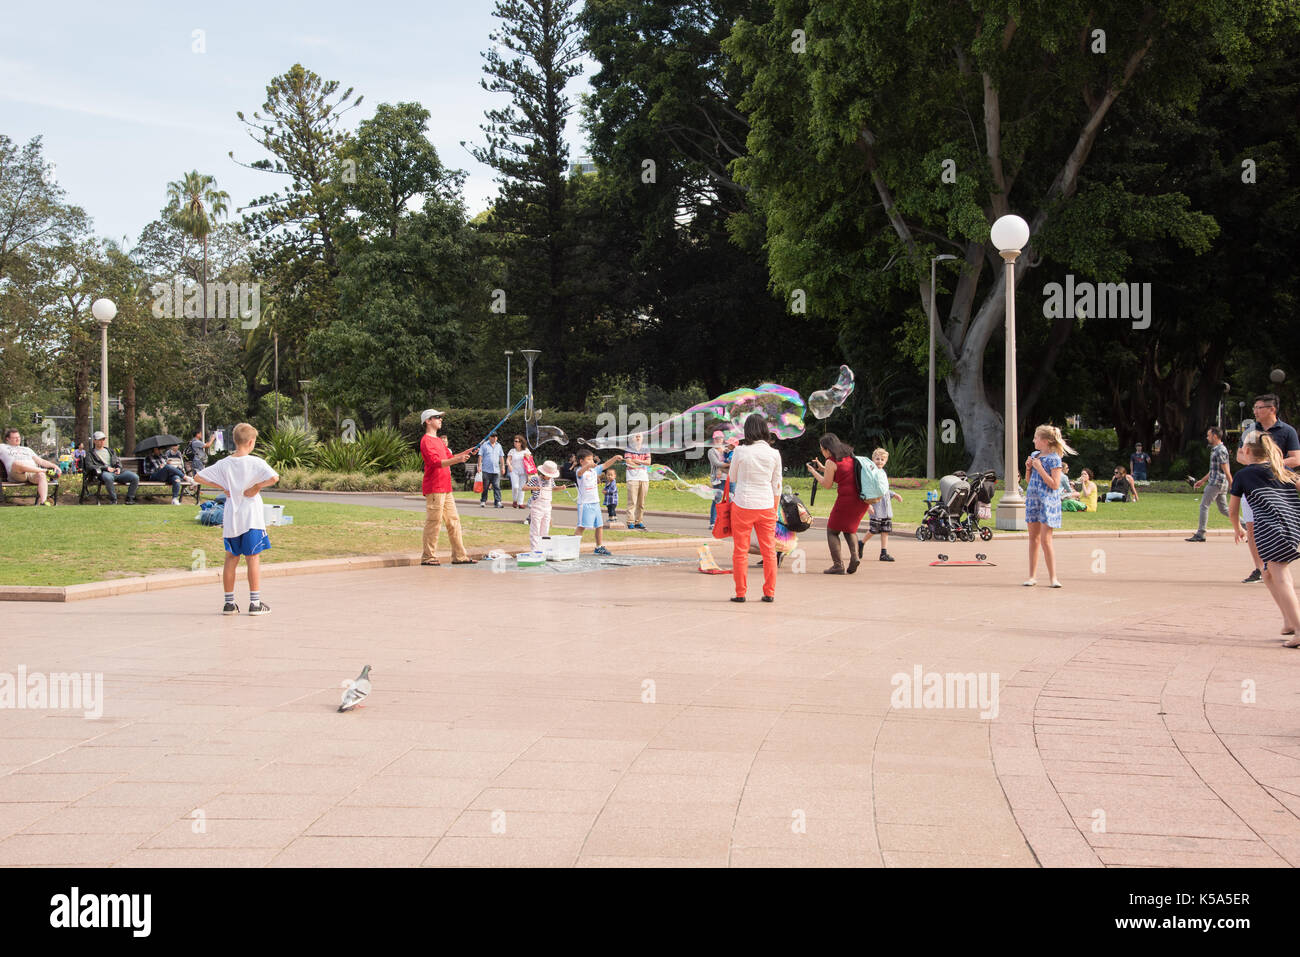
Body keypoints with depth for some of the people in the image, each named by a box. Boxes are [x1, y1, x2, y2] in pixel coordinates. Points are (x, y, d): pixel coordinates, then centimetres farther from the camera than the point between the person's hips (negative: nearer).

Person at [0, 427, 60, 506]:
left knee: (42, 476, -32)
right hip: (17, 474, -3)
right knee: (16, 463, -37)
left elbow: (40, 461, 29)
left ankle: (43, 502, -48)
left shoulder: (27, 449, 36)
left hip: (33, 473, 3)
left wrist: (53, 465, 11)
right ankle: (46, 471, -32)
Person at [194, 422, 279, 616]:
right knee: (253, 559, 1)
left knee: (231, 559, 12)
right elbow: (274, 478, -24)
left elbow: (199, 477, 6)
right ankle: (255, 603, 1)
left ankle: (229, 603, 15)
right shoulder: (255, 462, -10)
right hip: (251, 518, -4)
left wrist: (223, 488, 5)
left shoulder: (224, 464, 3)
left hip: (230, 519, 4)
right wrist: (257, 487, -10)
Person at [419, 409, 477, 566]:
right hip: (434, 489, -10)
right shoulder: (426, 441, -10)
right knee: (433, 523, -7)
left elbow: (449, 458, 26)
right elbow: (436, 462, -21)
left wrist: (467, 453, 16)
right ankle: (428, 557, -2)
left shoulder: (439, 441, 21)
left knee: (454, 521, 9)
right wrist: (458, 460, -31)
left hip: (446, 488, 10)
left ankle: (459, 556, 12)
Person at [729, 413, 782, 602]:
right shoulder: (774, 454, -2)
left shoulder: (741, 452, -8)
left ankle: (741, 592, 8)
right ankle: (769, 592, 12)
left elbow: (732, 478, 6)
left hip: (743, 505, -2)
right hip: (766, 506, 2)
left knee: (740, 551, 6)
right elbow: (777, 485, 5)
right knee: (769, 551, 10)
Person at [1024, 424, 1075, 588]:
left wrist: (1039, 468, -18)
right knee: (1033, 538, 9)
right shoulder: (1035, 455, 12)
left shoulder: (1054, 459, -11)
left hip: (1047, 501, -7)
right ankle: (1032, 576, 13)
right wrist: (1028, 468, 2)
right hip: (1033, 500, 7)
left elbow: (1055, 484, -17)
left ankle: (1053, 577, -4)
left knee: (1045, 539, -9)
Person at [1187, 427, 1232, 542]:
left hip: (1216, 483, -10)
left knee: (1204, 505, -4)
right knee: (1223, 509, 11)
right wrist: (1203, 481, 29)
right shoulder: (1216, 449, 18)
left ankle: (1200, 534, -2)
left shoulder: (1220, 450, -14)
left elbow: (1226, 471, -18)